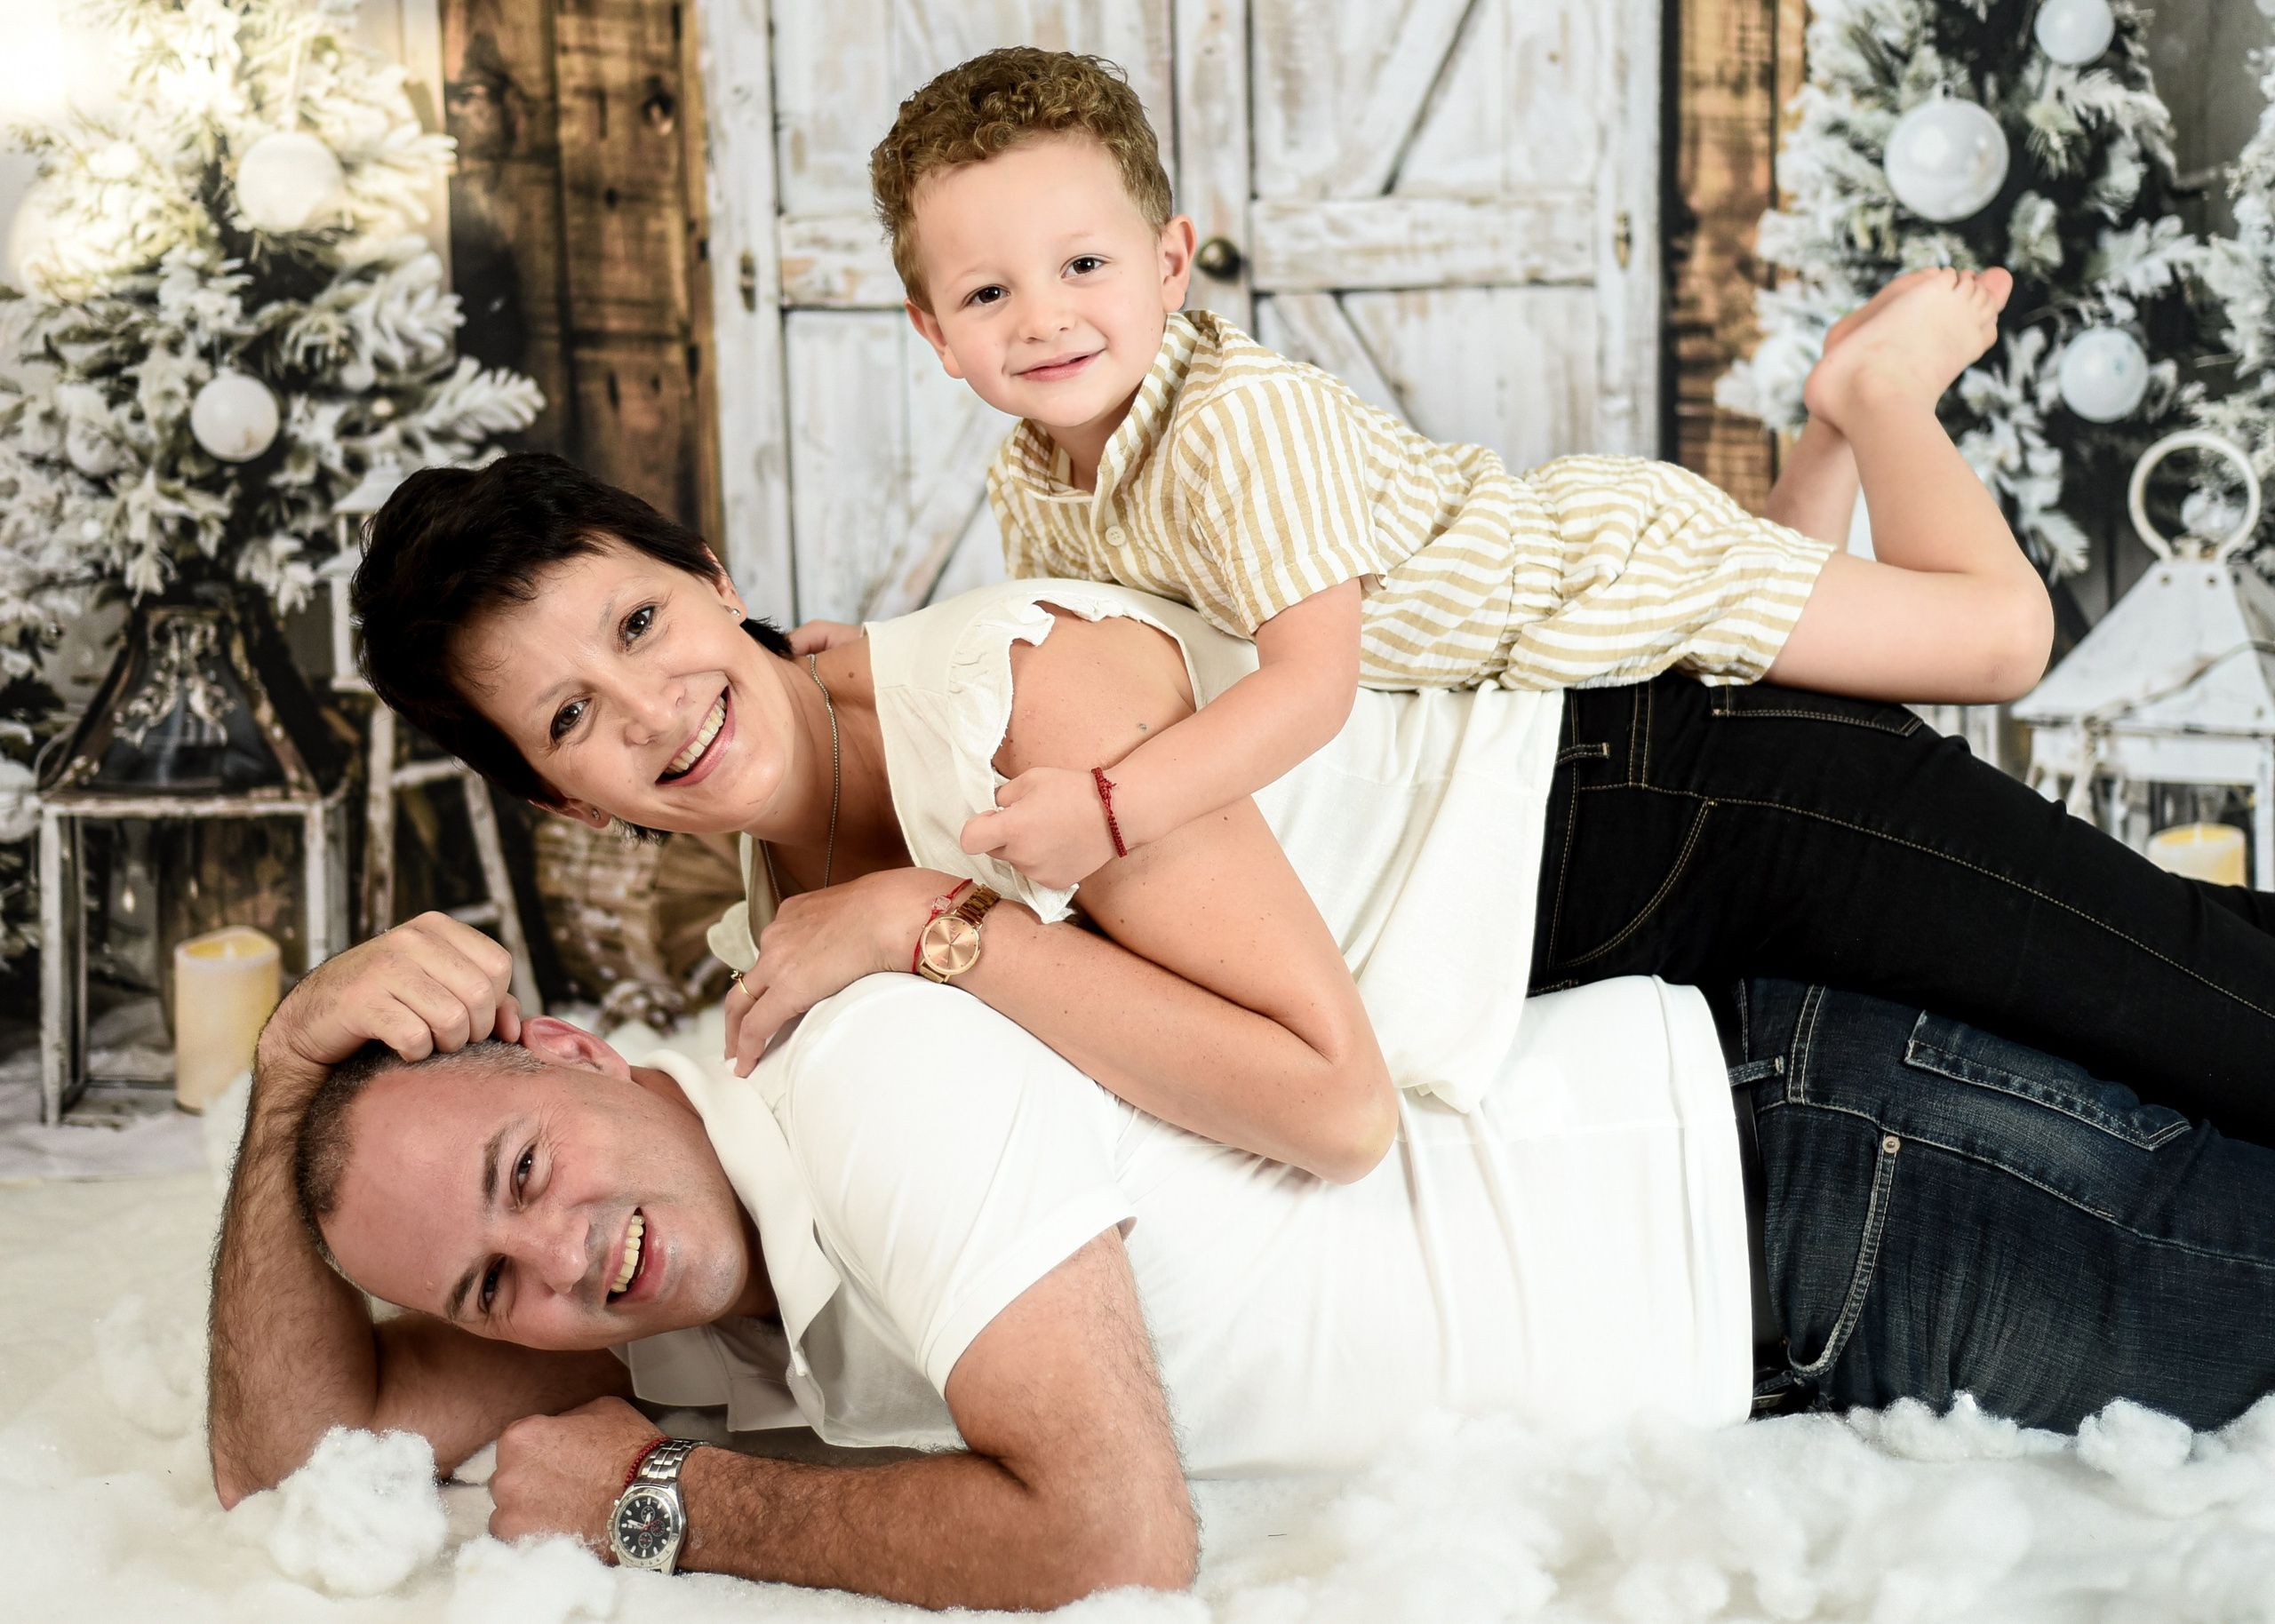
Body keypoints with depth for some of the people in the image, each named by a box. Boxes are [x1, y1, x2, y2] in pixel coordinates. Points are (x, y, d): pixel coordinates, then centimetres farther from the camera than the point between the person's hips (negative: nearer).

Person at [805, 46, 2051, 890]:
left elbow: (1315, 680, -43)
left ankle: (1881, 384, 17)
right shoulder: (1027, 486, -12)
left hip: (1618, 559, -8)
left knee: (2000, 634, -3)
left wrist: (1110, 807, -52)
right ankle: (1835, 430, 41)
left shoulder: (1245, 420, -37)